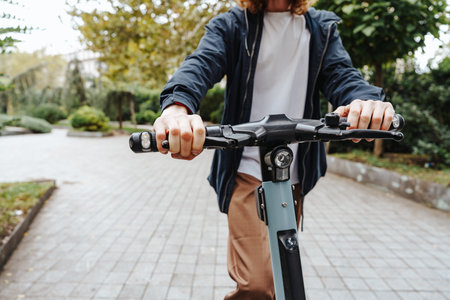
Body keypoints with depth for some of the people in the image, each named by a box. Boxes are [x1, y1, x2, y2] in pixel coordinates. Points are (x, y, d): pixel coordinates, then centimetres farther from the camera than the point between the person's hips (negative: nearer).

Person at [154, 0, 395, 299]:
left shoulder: (322, 28, 11)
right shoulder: (231, 24, 2)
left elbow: (341, 73, -5)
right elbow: (201, 64, -17)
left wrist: (368, 101, -30)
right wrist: (177, 107, -42)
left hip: (295, 174, 4)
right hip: (247, 170, -3)